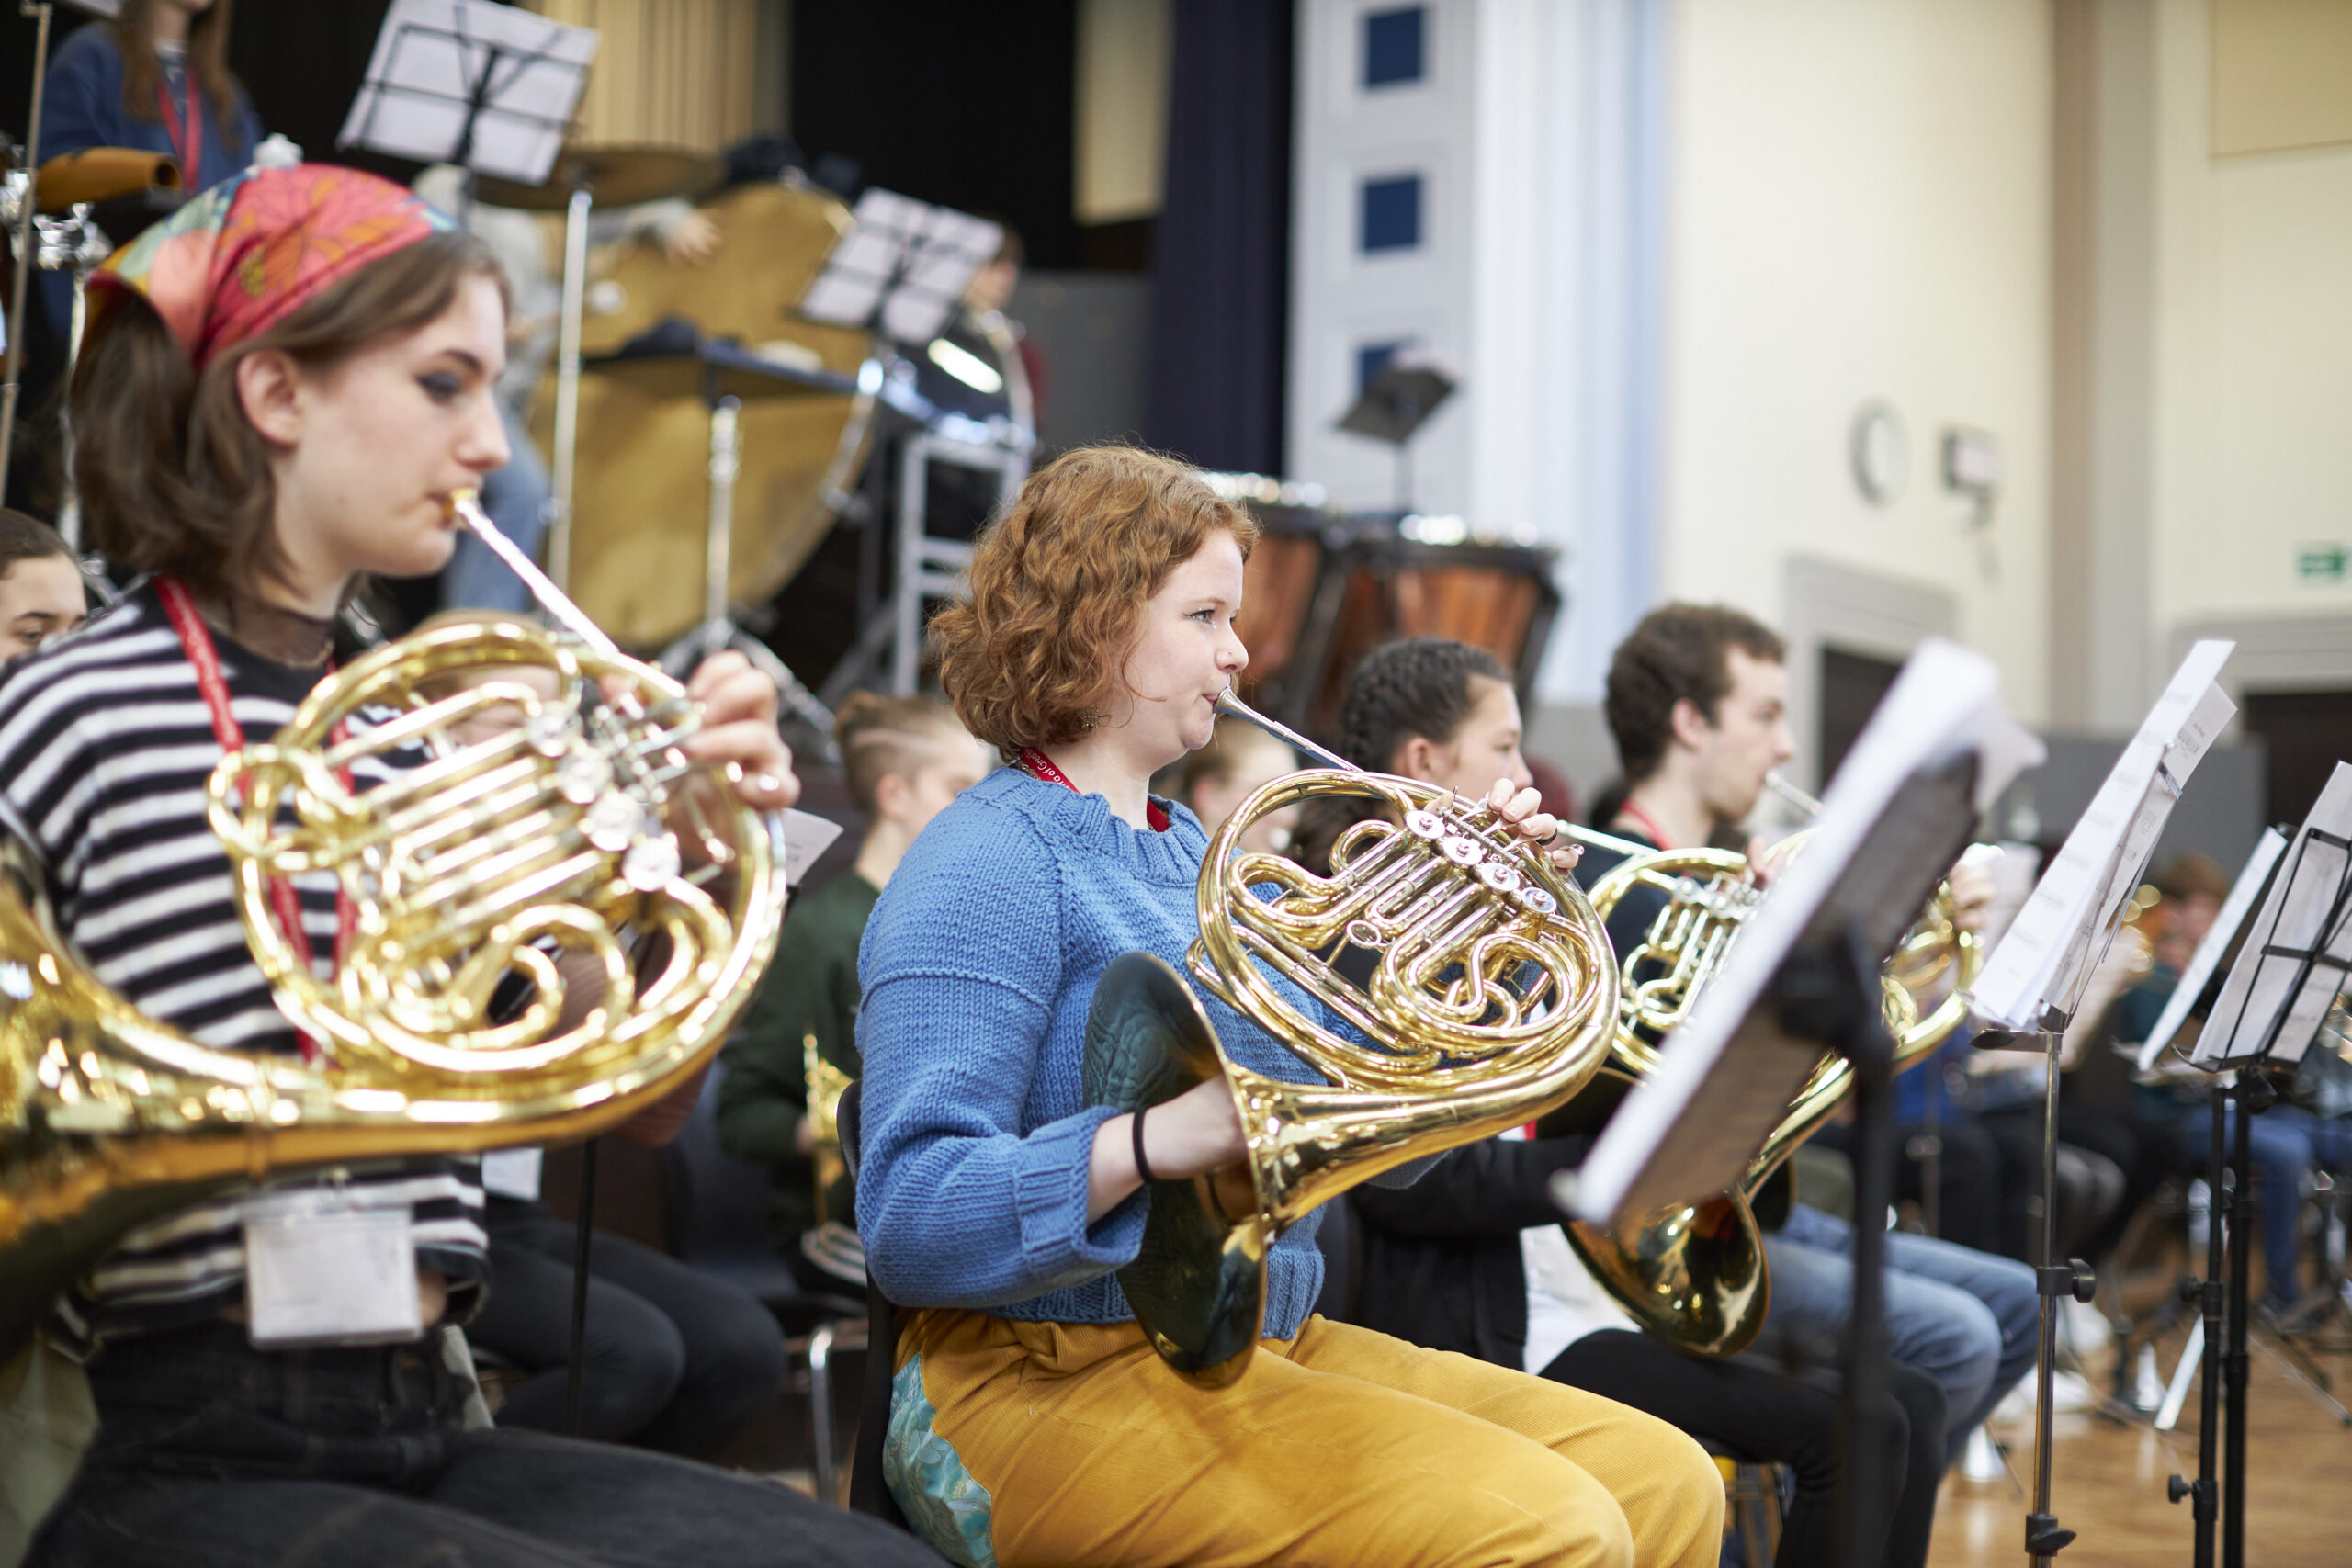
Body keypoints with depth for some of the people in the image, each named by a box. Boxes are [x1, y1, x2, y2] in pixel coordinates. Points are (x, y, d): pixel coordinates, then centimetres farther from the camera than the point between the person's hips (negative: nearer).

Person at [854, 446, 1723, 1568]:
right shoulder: (993, 865, -10)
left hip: (1269, 1347, 9)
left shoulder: (1193, 856, 17)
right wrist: (1155, 1142, -34)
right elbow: (909, 1221, -20)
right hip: (1057, 1381, -8)